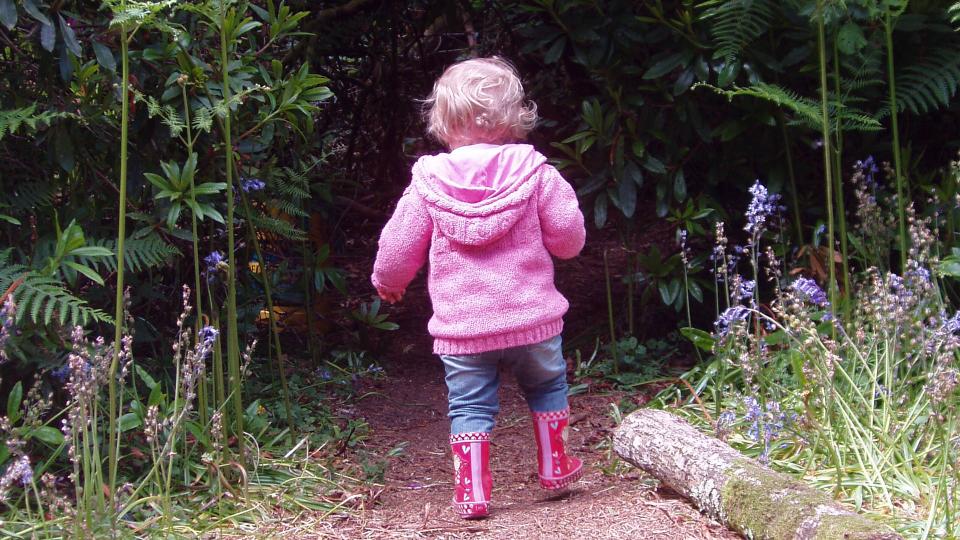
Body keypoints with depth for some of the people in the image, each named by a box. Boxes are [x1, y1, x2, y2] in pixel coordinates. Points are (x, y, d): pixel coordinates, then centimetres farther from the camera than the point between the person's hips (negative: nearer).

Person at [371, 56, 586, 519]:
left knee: (470, 406, 9)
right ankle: (553, 465, 31)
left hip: (462, 326, -1)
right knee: (546, 386, 24)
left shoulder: (429, 182, -4)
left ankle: (471, 491, 3)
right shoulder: (534, 172, -6)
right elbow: (568, 235, -3)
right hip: (531, 316, 1)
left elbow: (399, 247, 3)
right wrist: (559, 243, 22)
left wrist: (387, 281, 24)